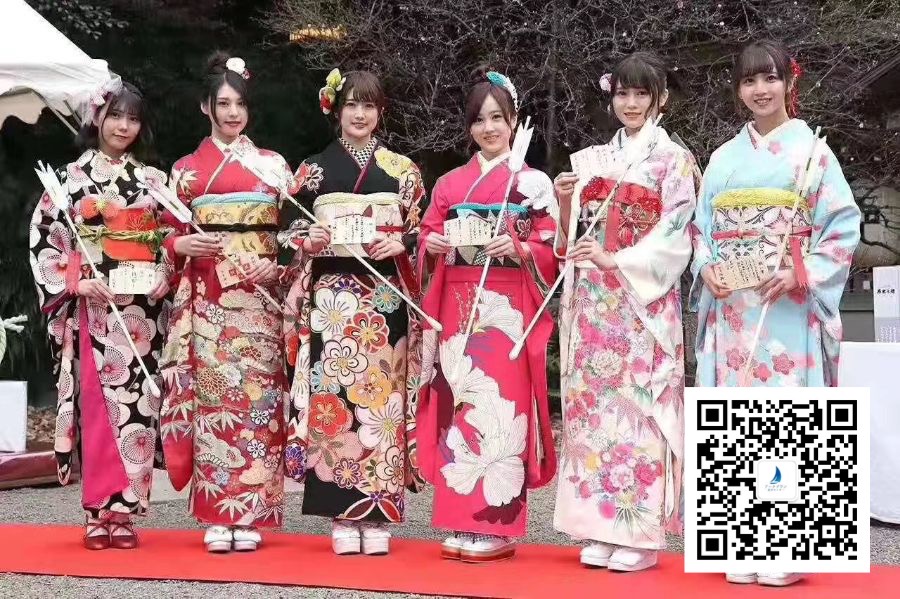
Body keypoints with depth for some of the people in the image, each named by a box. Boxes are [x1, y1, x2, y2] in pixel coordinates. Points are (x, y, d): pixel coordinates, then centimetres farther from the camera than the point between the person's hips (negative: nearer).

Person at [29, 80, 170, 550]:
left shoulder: (155, 180, 11)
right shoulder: (71, 176, 4)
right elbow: (44, 240, 0)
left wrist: (162, 277, -3)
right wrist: (75, 282, -12)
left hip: (143, 309, 2)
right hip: (91, 308, -2)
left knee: (136, 403, -1)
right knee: (96, 402, -5)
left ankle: (124, 511, 5)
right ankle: (98, 511, 1)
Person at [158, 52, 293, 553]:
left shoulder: (273, 165, 10)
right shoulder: (186, 169, 11)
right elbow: (169, 236, 10)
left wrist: (276, 266, -10)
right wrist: (183, 245, -11)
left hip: (259, 298, 0)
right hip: (207, 300, 0)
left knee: (256, 398, -3)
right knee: (212, 399, -4)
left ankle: (251, 517, 2)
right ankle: (218, 517, 1)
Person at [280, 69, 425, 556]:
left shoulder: (402, 169, 10)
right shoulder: (314, 168, 9)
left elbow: (421, 230, 9)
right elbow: (288, 229, 10)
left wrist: (400, 244, -10)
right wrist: (308, 240, -11)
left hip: (385, 297, 0)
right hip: (331, 298, 0)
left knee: (381, 396, -3)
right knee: (333, 396, -5)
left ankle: (377, 515, 3)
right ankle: (343, 516, 0)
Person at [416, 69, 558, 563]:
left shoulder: (534, 183, 5)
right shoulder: (449, 183, 15)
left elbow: (550, 252, 0)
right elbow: (427, 242, 14)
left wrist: (516, 248, -18)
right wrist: (433, 245, -8)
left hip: (507, 309, -3)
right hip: (457, 308, 4)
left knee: (500, 407, -8)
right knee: (459, 405, 0)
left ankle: (497, 526, -4)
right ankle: (462, 523, 6)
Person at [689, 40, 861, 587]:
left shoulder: (812, 149, 3)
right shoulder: (725, 157, 15)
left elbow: (845, 224, -3)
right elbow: (702, 228, 16)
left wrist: (801, 274, -15)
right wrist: (707, 269, -4)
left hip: (787, 307, -4)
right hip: (730, 308, 4)